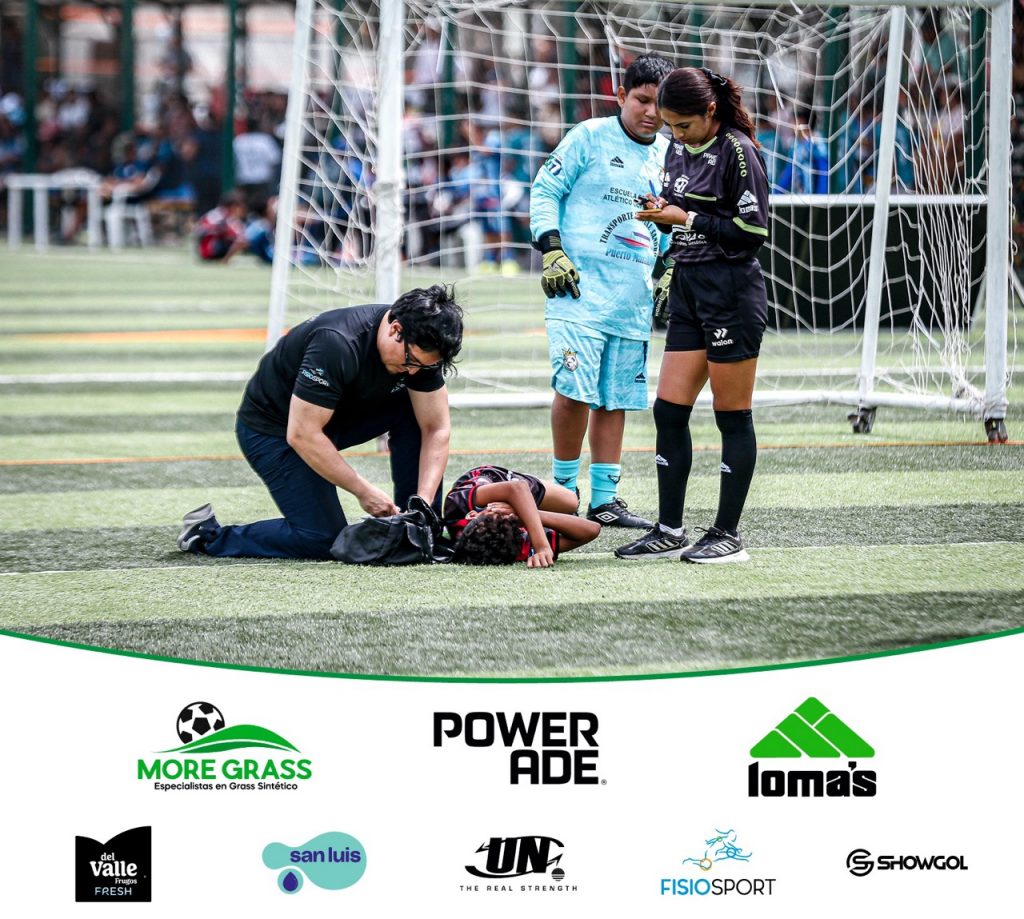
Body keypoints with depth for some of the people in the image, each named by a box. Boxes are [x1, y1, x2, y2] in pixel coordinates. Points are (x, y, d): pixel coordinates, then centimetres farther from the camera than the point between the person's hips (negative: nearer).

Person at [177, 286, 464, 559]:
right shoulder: (337, 345, -36)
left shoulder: (421, 349, -15)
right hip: (272, 431, -7)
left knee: (414, 410, -12)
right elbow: (302, 435, -33)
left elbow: (436, 429, -9)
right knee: (325, 541, -16)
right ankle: (209, 536, -1)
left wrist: (424, 503, -22)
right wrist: (364, 491, -28)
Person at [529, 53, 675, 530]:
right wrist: (552, 251, -9)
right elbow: (545, 190, 0)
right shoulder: (591, 136, 0)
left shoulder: (668, 155, 15)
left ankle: (604, 498, 10)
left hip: (635, 298, 5)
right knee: (575, 390, -13)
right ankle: (563, 488, 1)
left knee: (617, 398, 5)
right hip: (581, 290, -5)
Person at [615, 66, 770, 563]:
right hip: (687, 289, 8)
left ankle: (728, 536, 3)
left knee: (732, 416, -1)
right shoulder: (680, 150, 12)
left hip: (732, 293, -8)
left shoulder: (737, 151, -12)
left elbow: (753, 229, -15)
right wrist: (661, 211, 0)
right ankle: (669, 531, 10)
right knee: (668, 410, 4)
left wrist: (686, 218, -14)